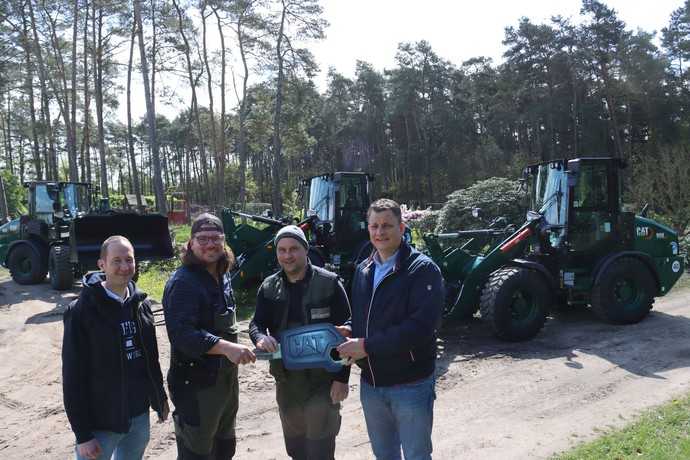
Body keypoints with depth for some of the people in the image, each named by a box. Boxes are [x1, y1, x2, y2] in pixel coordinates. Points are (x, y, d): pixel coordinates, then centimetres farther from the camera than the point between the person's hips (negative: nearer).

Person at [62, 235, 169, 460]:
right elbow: (73, 376, -13)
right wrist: (82, 434, -13)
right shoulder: (82, 311, -14)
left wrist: (159, 398, 15)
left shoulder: (141, 304, 3)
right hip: (100, 421, -5)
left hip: (140, 415, 5)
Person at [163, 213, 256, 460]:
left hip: (227, 379, 9)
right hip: (196, 386, -9)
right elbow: (182, 333, -31)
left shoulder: (222, 276, 8)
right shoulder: (183, 282, -20)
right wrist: (226, 347, -40)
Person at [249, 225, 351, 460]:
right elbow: (256, 323, 3)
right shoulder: (269, 287, 3)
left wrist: (342, 378, -13)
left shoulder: (329, 283, -10)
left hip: (323, 381, -5)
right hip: (285, 381, 5)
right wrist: (261, 337, -23)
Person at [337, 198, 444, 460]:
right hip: (370, 384, 6)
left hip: (410, 386, -6)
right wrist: (349, 332, -6)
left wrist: (367, 346, -22)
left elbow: (421, 326, -24)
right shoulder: (363, 270, 8)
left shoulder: (423, 269, -14)